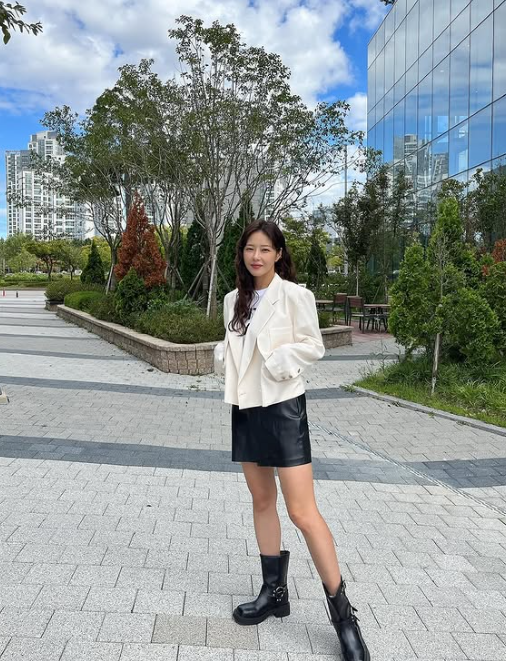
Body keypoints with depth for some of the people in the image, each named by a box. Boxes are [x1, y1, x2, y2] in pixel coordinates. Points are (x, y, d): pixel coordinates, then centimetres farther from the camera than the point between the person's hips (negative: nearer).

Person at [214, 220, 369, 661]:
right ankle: (275, 592, 30)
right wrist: (223, 356, -4)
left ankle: (343, 612, 7)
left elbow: (314, 347, -8)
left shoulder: (294, 295, -10)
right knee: (262, 501, 15)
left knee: (303, 512, -7)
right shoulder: (235, 299, 9)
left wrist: (279, 360, -23)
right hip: (246, 407, 7)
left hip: (283, 407, -6)